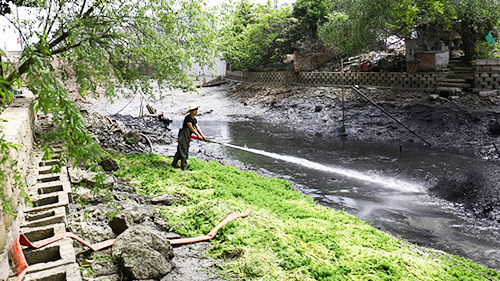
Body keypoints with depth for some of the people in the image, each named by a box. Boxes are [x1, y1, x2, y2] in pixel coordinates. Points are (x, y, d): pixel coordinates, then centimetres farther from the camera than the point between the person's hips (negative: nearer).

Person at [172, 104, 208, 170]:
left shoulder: (194, 119, 11)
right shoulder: (188, 118, -16)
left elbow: (197, 128, 7)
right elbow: (191, 128, -18)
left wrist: (203, 136, -3)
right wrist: (198, 135, -16)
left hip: (187, 137, 9)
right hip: (183, 136, -9)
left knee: (180, 151, 16)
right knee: (184, 151, -4)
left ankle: (174, 164, 27)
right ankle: (184, 167, 3)